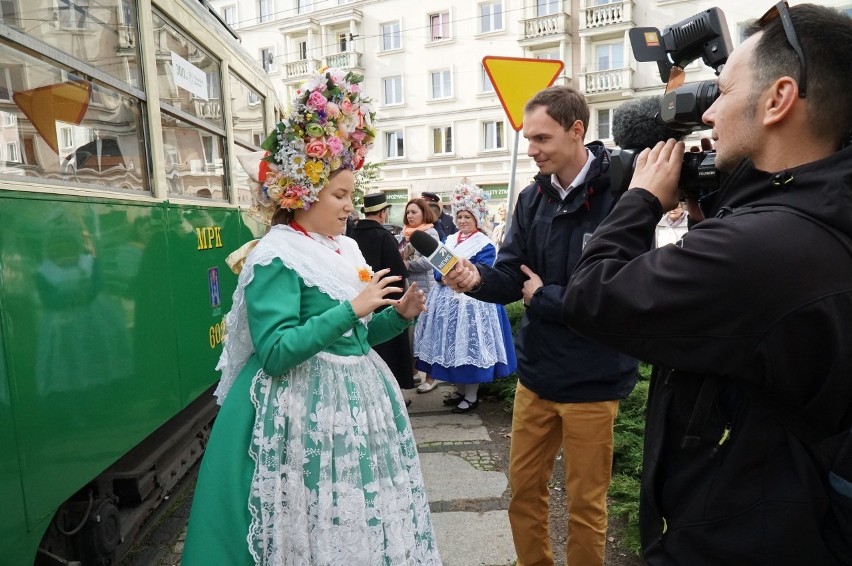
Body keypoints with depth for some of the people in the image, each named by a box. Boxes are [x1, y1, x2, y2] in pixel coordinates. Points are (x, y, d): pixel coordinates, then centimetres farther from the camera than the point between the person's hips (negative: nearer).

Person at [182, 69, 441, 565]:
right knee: (320, 524, 5)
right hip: (308, 408, -7)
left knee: (365, 521, 16)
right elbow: (274, 352, -22)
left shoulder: (345, 250, 10)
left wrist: (398, 315, 0)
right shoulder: (277, 258, -13)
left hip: (357, 398, 8)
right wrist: (351, 309, -23)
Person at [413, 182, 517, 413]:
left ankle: (472, 396, 8)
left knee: (469, 345, -3)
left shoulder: (485, 245, -4)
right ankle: (460, 390, 24)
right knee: (452, 345, 10)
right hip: (448, 301, 6)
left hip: (473, 302, -6)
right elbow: (438, 272, 7)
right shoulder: (448, 241, 14)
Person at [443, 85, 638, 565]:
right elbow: (511, 277, -1)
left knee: (585, 502, 15)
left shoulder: (621, 195, -17)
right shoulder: (533, 198, 2)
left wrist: (544, 297, -15)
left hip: (592, 378, -5)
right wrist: (478, 278, -22)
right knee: (524, 489, 20)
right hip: (537, 371, 6)